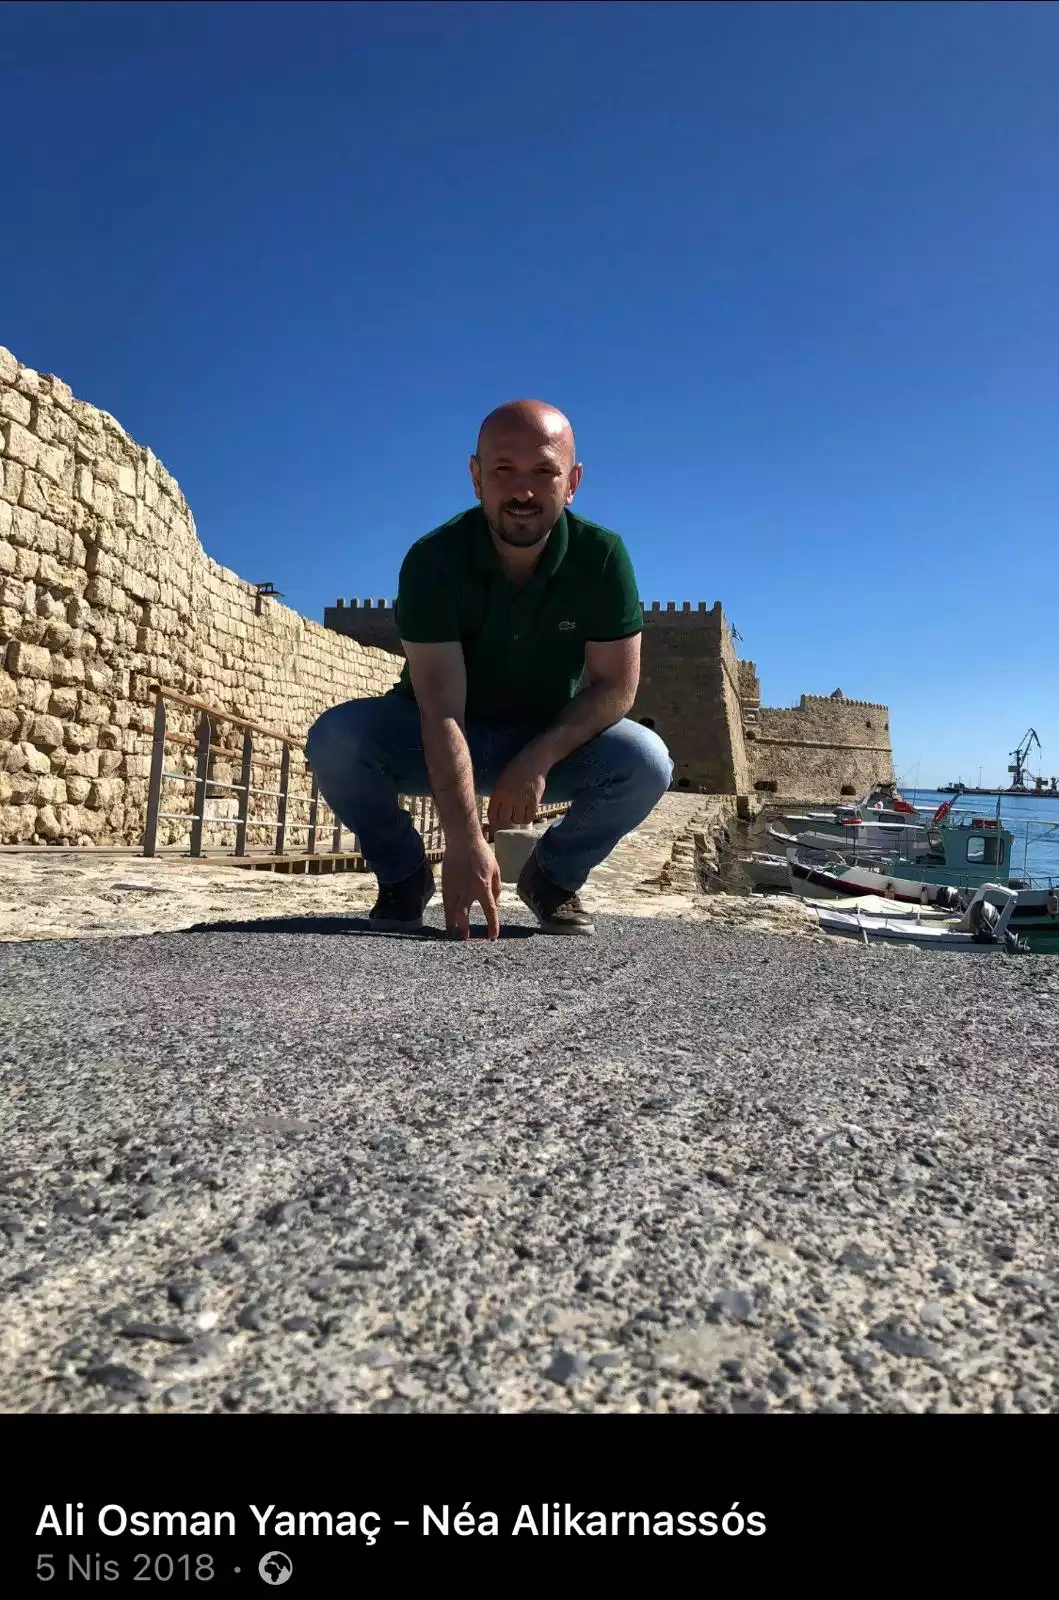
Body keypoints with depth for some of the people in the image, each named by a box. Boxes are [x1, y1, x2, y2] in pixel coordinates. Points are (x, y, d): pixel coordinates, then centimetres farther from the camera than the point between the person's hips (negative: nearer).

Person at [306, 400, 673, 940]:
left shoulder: (602, 555, -17)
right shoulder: (432, 560, -23)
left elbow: (615, 685, -14)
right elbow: (441, 710, -31)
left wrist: (539, 758, -30)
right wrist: (465, 842, -41)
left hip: (551, 737, 1)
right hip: (438, 743, -1)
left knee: (646, 762, -26)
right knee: (336, 737, -28)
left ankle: (552, 876, 3)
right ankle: (404, 876, 0)